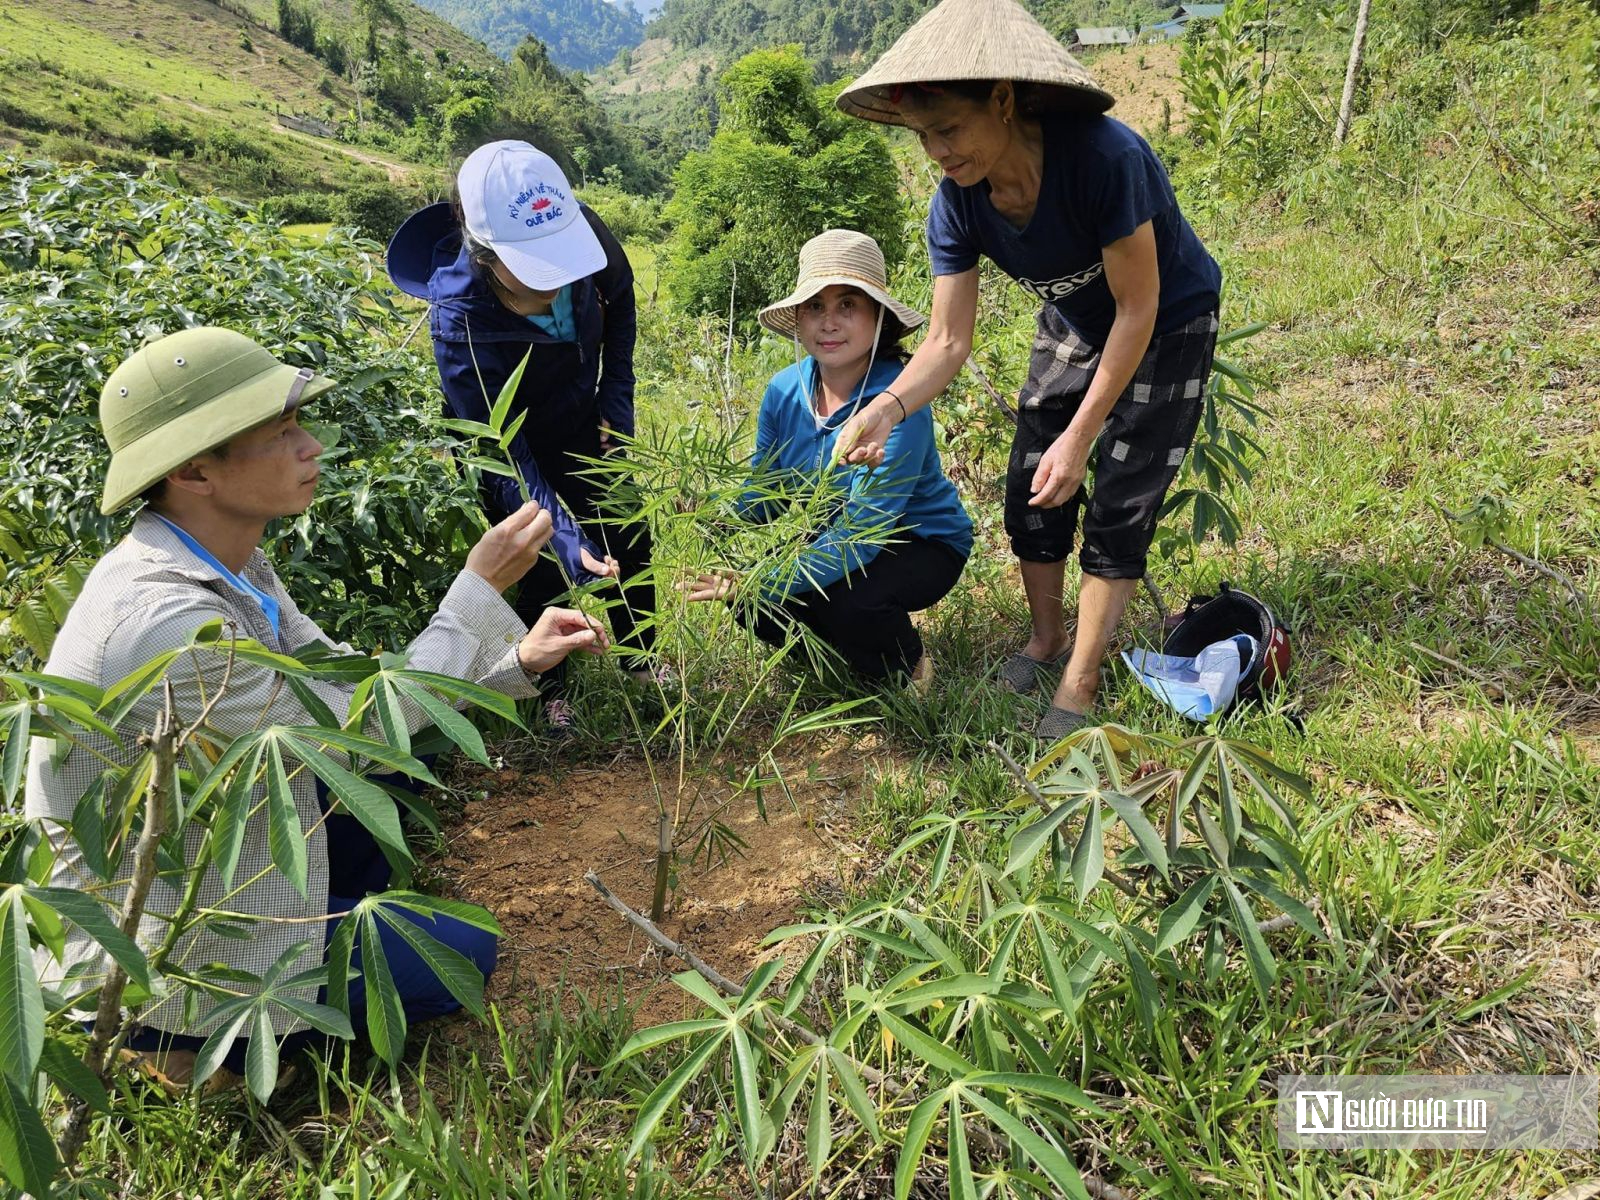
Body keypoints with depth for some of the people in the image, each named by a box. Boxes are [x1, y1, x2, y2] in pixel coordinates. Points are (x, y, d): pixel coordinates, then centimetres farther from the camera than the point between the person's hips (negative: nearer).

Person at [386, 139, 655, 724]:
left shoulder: (582, 228, -30)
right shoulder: (458, 323, -40)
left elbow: (619, 297, -4)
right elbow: (505, 462, -37)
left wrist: (617, 399, -6)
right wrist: (570, 543, -49)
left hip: (586, 425, 4)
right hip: (518, 441, -4)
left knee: (630, 539, 11)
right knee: (548, 568, -4)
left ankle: (638, 659, 35)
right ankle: (546, 689, 22)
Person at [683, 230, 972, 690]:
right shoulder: (784, 391, -10)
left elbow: (861, 532, -36)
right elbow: (757, 494, -3)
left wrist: (765, 581, -44)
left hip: (921, 543, -5)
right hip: (826, 536, 6)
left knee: (849, 600, -34)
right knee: (752, 602, -17)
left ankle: (907, 668, 2)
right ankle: (846, 653, 15)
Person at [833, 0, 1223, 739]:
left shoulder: (1103, 157, -37)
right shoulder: (956, 206, -20)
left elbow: (1138, 309, -29)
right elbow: (949, 340, -18)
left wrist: (1080, 435, -30)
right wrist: (887, 408, -37)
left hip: (1167, 328, -5)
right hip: (1074, 328, 5)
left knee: (1117, 506, -6)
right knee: (1031, 494, 5)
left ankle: (1079, 688, 7)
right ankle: (1047, 640, 28)